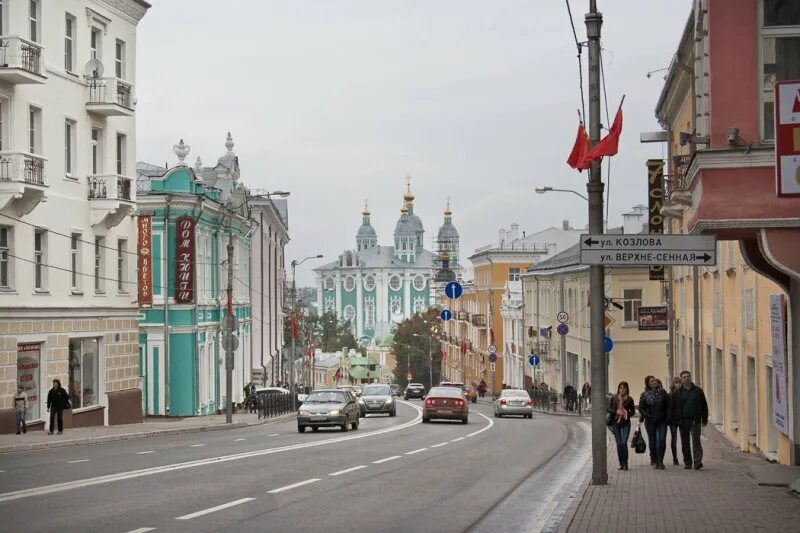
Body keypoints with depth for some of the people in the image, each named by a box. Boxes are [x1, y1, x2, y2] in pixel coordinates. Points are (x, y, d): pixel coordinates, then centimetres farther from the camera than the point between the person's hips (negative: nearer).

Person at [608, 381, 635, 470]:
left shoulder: (629, 399, 0)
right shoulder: (614, 398, 3)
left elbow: (633, 411, 8)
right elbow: (609, 409, 5)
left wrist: (627, 414, -11)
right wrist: (616, 412, -12)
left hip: (625, 423, -2)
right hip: (616, 423, 2)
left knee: (624, 443, -12)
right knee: (619, 443, 5)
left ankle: (625, 463, -4)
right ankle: (621, 463, 14)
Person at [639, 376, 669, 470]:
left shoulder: (662, 392, 3)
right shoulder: (644, 395, 0)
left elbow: (668, 405, 7)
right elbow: (641, 408, 1)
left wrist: (666, 416, -1)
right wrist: (648, 416, -9)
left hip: (662, 420, 0)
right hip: (650, 422, 0)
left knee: (662, 440, -8)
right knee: (652, 441, 5)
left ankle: (660, 461, -2)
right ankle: (654, 461, 17)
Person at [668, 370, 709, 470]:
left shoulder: (698, 391, 8)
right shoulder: (677, 393, 7)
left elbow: (704, 406, 12)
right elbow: (671, 408, 6)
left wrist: (704, 419, 8)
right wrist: (671, 420, -2)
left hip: (695, 420, -1)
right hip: (683, 421, 1)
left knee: (696, 440, -11)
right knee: (685, 443, 6)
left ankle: (697, 462, -16)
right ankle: (687, 463, 14)